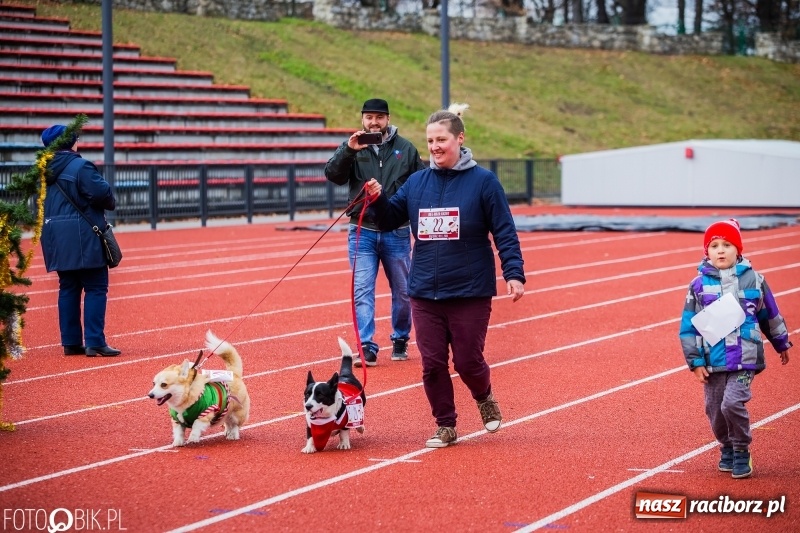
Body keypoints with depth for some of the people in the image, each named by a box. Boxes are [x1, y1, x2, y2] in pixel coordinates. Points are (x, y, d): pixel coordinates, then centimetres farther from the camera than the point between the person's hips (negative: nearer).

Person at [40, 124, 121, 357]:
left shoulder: (44, 170, 9)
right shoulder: (80, 166, -14)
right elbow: (102, 192, -19)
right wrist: (110, 203, 1)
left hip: (56, 239, 7)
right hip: (83, 239, -7)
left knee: (68, 288, 13)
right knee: (95, 288, -3)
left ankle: (71, 342, 13)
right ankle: (94, 343, -8)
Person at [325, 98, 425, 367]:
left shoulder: (406, 149, 3)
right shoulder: (351, 148, 1)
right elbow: (333, 175, -15)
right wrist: (348, 151, -30)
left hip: (397, 233, 1)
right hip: (362, 232, -1)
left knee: (402, 292, 11)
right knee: (362, 292, -6)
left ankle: (400, 340, 28)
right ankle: (367, 347, -6)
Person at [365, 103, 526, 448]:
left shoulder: (483, 182, -5)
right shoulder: (416, 183, 7)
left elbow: (504, 232, -6)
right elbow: (390, 221, 14)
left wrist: (514, 273, -16)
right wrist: (378, 199, -6)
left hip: (470, 292, -4)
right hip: (424, 292, 4)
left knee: (468, 361, 2)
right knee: (432, 364, 3)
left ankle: (484, 399, 34)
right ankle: (445, 426, 17)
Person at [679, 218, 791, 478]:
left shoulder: (753, 280, 1)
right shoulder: (699, 285, 1)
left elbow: (770, 315, 15)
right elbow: (688, 326, 2)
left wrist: (781, 344, 26)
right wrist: (695, 362, -2)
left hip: (745, 359, -2)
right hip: (712, 361, 2)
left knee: (733, 402, -19)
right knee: (715, 410, 6)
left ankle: (742, 452, 1)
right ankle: (726, 448, 32)